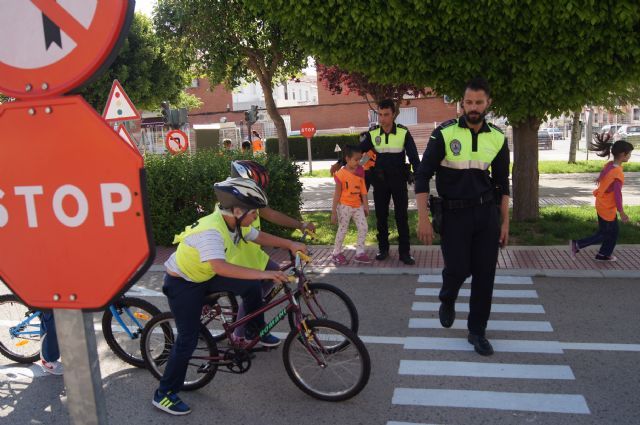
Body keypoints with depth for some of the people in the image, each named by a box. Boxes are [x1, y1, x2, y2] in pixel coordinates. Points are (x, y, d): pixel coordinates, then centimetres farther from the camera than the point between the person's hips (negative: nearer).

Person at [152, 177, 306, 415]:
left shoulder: (233, 223, -9)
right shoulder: (210, 231, -36)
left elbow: (259, 237, 7)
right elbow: (221, 267, -51)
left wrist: (290, 244, -3)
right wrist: (263, 273, -53)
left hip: (204, 276, 8)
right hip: (182, 283, -8)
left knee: (251, 286, -2)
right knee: (188, 340, -6)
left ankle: (259, 333, 19)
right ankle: (164, 395, 12)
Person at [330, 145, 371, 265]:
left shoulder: (360, 172, 2)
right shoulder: (341, 174, -14)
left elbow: (363, 190, 7)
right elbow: (337, 194, -11)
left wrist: (366, 206, 6)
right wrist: (333, 212, -10)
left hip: (358, 206, 5)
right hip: (345, 206, -5)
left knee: (364, 228, 2)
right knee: (342, 230, 4)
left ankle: (360, 253, 12)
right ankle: (336, 253, 18)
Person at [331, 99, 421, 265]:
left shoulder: (403, 133, -9)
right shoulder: (372, 133, -3)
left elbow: (414, 157, -9)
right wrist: (340, 163, -4)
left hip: (399, 181, -2)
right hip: (380, 182, 2)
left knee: (402, 217, 3)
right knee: (381, 217, 9)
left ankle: (404, 252, 10)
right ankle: (383, 249, 22)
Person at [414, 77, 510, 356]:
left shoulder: (497, 138, 3)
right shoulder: (444, 134, -8)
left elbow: (502, 183, 12)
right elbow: (423, 176, -7)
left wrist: (505, 222, 9)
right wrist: (423, 218, -13)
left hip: (486, 213, 3)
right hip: (454, 213, -3)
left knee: (485, 274, 4)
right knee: (458, 269, -5)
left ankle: (477, 331, 21)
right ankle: (447, 301, 31)